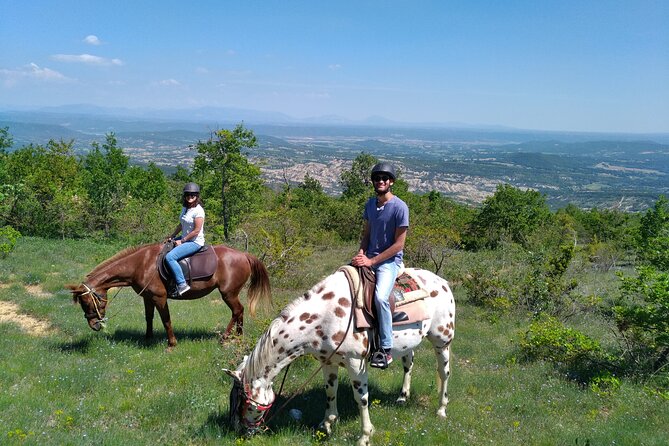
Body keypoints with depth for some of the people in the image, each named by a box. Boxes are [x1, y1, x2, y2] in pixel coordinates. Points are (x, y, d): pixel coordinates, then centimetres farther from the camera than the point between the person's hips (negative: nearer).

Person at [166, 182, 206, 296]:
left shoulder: (198, 210, -18)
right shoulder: (185, 208, 9)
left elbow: (196, 231, -20)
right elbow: (181, 224, 20)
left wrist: (182, 241, -14)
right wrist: (172, 236, 11)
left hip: (195, 242, -10)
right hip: (185, 239, 10)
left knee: (170, 257, -24)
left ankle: (182, 285, -22)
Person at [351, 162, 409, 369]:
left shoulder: (400, 207, -12)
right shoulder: (370, 204, 9)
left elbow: (398, 244, -13)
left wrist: (372, 261, -17)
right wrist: (361, 253, -4)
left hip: (390, 260, -7)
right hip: (369, 258, 7)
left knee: (380, 296, -30)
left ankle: (386, 349, -18)